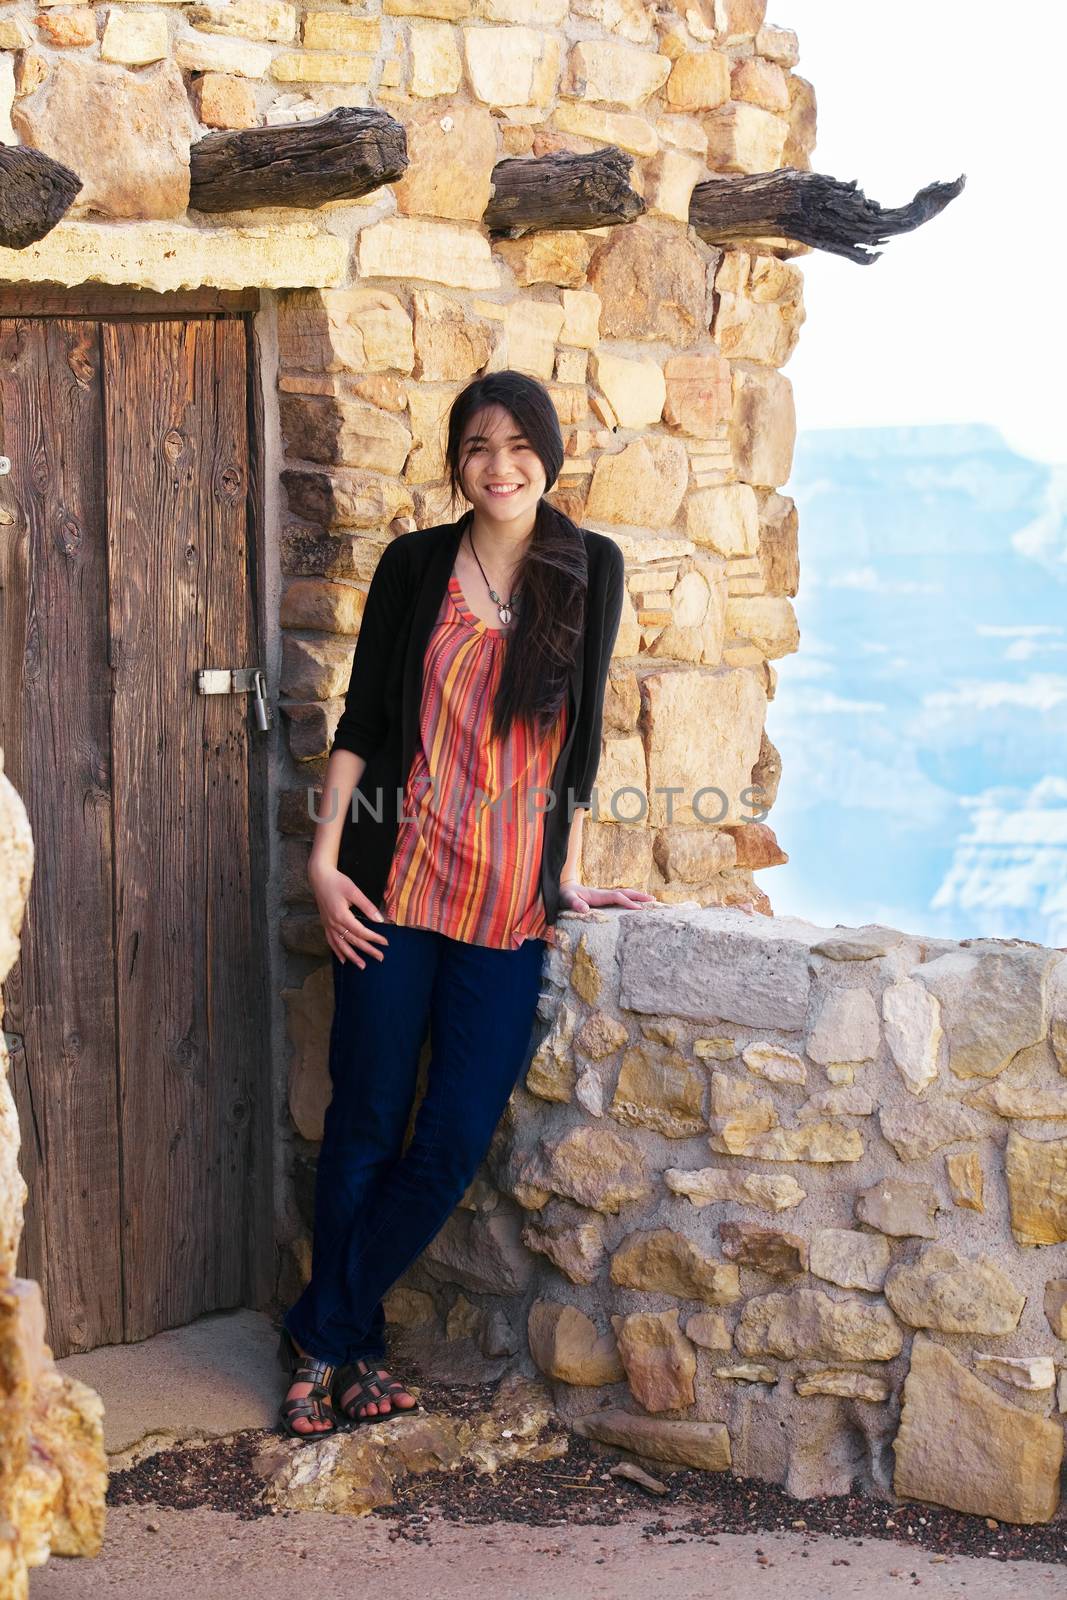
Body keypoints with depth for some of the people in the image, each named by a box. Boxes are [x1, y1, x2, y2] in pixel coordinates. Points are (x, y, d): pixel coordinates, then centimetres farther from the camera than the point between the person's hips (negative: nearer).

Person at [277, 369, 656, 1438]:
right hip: (398, 881, -1)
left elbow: (581, 725, 8)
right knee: (367, 1125, 4)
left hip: (512, 898, 1)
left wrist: (570, 872, 8)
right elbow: (362, 718, 4)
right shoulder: (416, 564, 2)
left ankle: (322, 1337, 14)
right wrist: (324, 859, -3)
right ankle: (349, 1345, 20)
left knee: (454, 1145, -2)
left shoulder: (590, 569, 4)